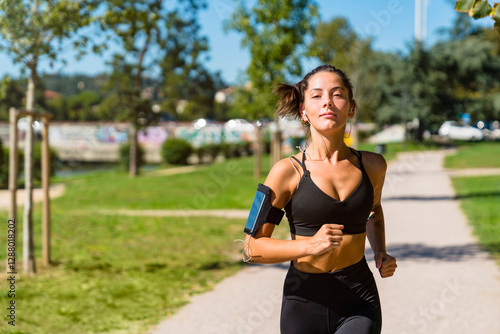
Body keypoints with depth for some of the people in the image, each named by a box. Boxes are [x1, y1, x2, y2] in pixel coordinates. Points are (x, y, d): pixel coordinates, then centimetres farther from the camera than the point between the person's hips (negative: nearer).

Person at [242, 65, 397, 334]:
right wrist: (309, 245, -20)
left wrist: (381, 253, 9)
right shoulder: (288, 171, -7)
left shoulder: (372, 165, 3)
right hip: (305, 302, -1)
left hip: (359, 303, 1)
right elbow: (252, 248, -6)